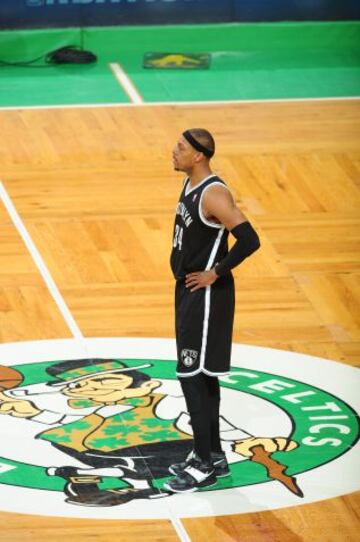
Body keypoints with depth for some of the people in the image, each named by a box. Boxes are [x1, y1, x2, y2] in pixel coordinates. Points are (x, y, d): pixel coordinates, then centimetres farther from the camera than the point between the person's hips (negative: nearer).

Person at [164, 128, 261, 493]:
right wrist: (186, 267, 14)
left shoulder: (213, 194, -22)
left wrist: (215, 273, -20)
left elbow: (249, 240, -30)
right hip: (188, 289, 10)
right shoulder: (190, 184, 8)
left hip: (206, 295, -10)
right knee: (201, 374, 16)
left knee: (193, 377, -8)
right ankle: (214, 455, 25)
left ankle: (204, 467, -3)